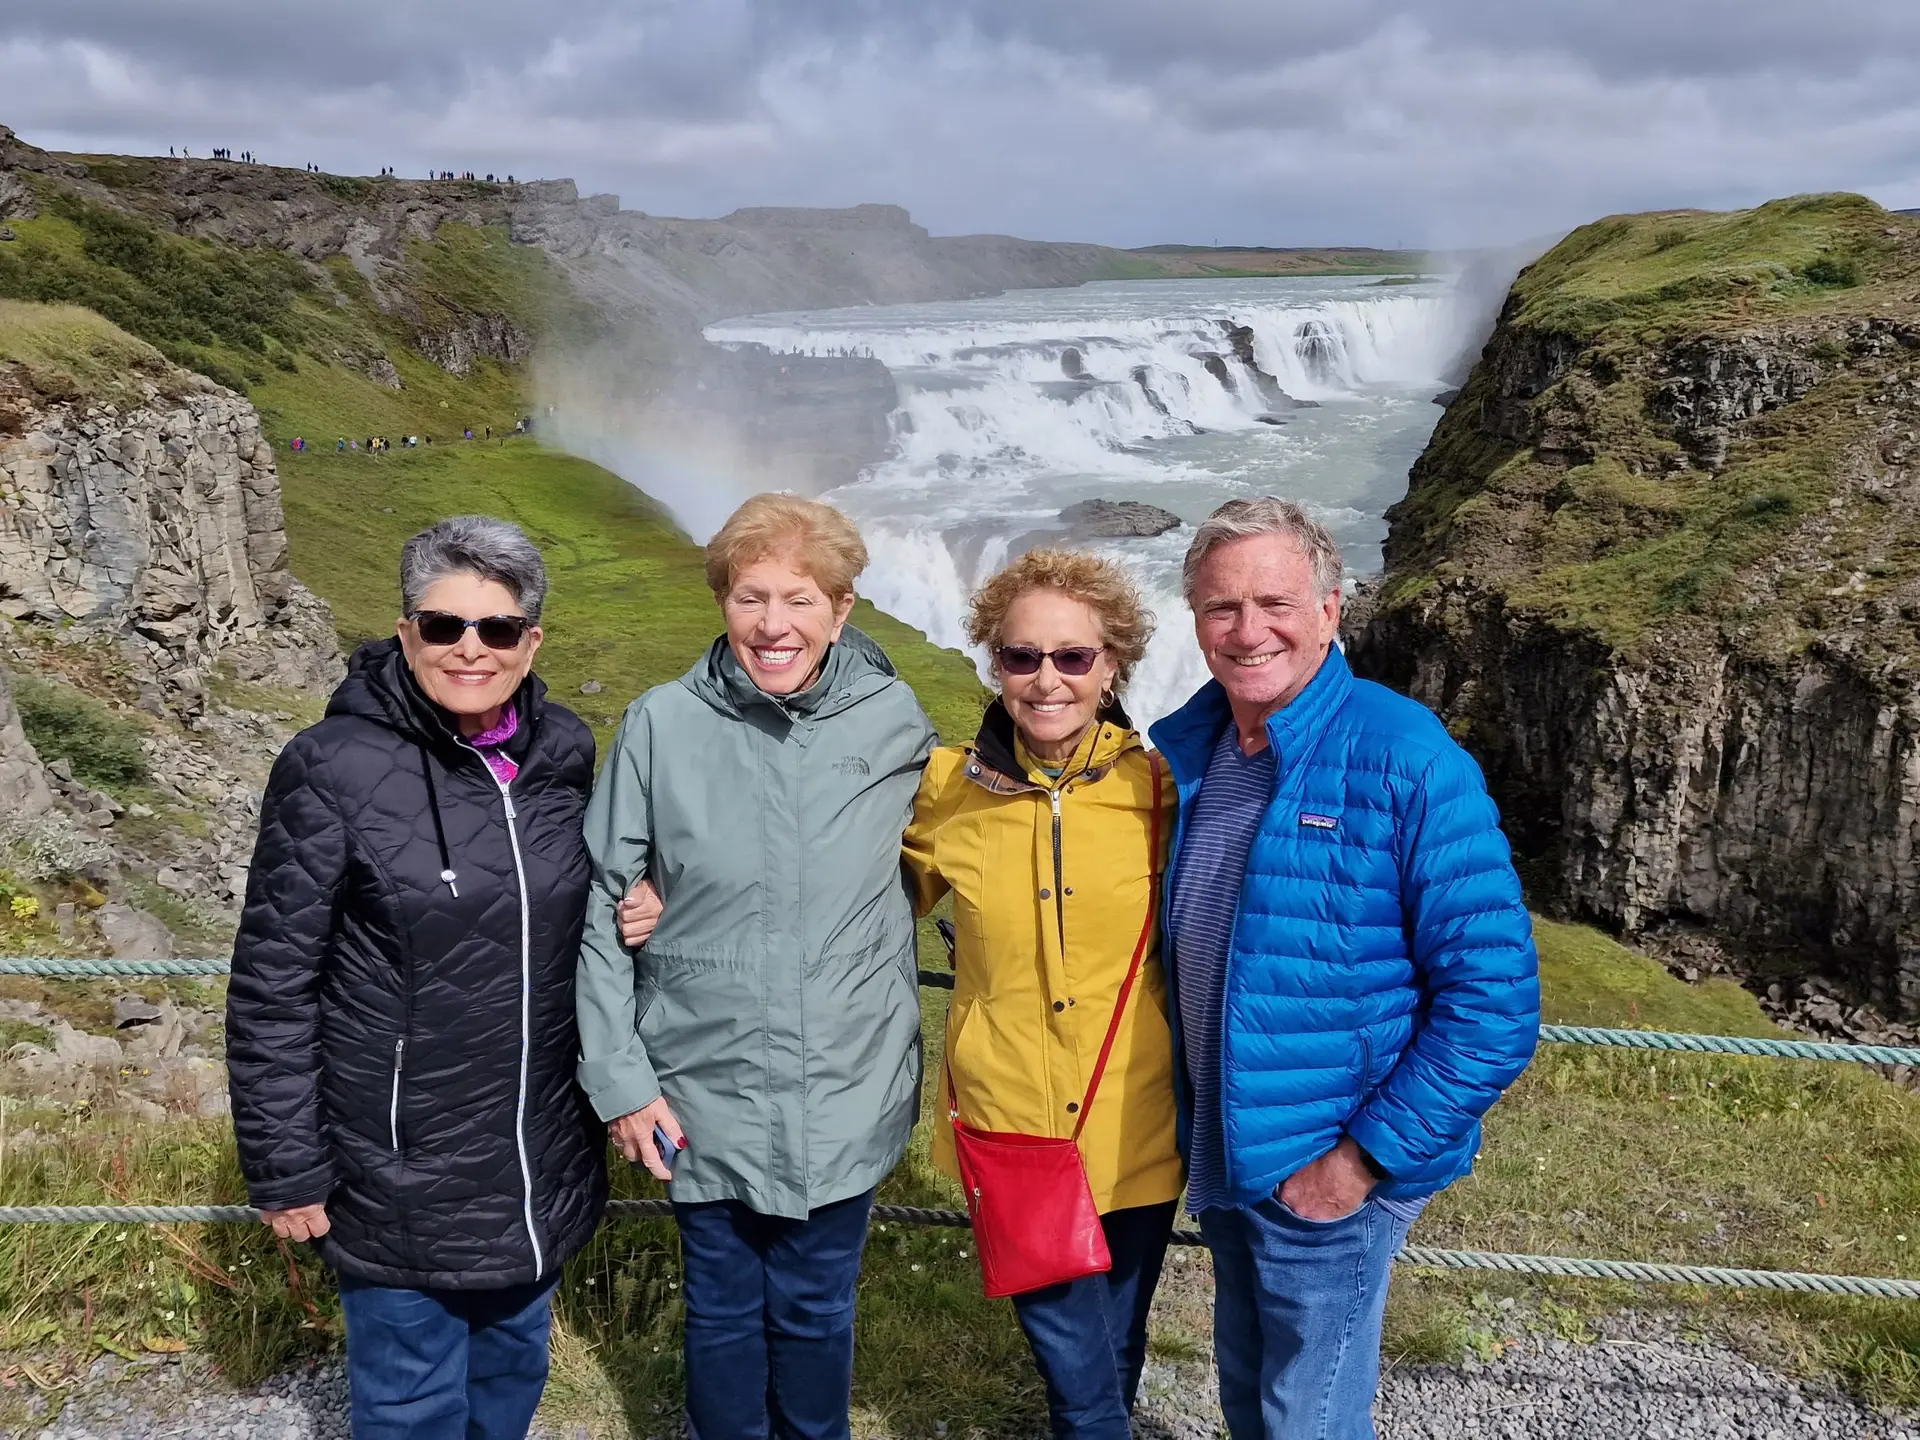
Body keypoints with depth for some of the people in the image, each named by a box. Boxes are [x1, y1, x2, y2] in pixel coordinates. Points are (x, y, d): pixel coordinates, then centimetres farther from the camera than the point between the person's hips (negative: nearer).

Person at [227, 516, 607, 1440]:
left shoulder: (564, 753, -2)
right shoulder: (333, 770, -16)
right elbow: (273, 986, -12)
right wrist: (286, 1172, -10)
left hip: (541, 1159, 5)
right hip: (401, 1173, -4)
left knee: (514, 1359, 23)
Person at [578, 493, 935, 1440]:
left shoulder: (894, 721, -7)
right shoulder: (662, 724, -9)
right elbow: (599, 907, -4)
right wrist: (618, 1077, -6)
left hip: (848, 1101, 1)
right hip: (706, 1099, 0)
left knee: (817, 1312, 18)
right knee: (723, 1313, 17)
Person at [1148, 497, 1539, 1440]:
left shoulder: (1407, 762, -20)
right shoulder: (1182, 751, -1)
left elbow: (1493, 1000, -21)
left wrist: (1365, 1158, -19)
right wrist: (1191, 1121, 8)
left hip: (1329, 1175, -6)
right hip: (1220, 1155, 6)